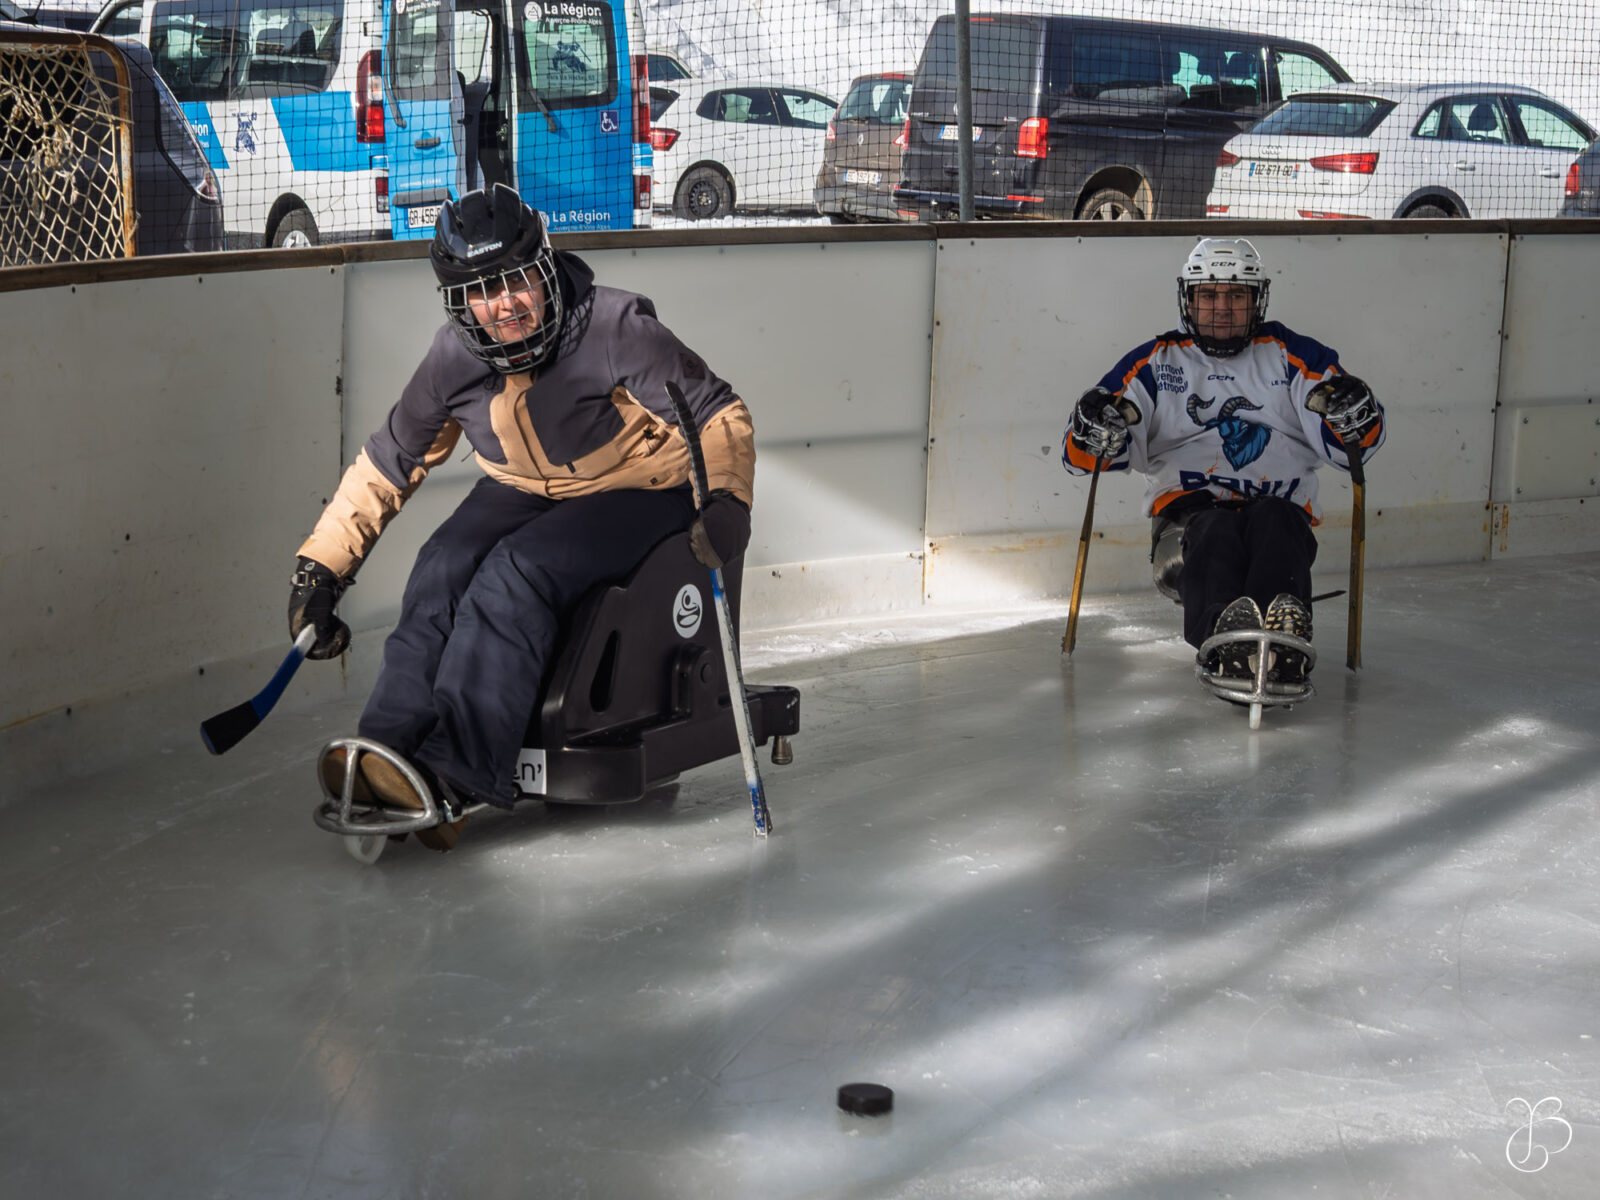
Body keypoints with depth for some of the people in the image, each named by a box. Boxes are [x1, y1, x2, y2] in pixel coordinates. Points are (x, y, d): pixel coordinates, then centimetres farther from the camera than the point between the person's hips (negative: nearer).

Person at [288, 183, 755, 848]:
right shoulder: (455, 357, -8)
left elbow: (717, 415, -18)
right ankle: (390, 749, -30)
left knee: (514, 574, -30)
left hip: (635, 493, -5)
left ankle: (453, 775, -37)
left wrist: (726, 497, -36)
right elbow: (388, 462, 3)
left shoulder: (612, 328, -24)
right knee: (442, 570, -23)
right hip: (523, 491, 5)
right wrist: (321, 565, 0)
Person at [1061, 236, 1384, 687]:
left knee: (1274, 521, -35)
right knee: (1215, 533, -36)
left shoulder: (1291, 356, 20)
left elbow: (1352, 446, 13)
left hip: (1281, 508, 1)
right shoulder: (1156, 363, 19)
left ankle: (1282, 639, -64)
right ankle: (1223, 639, -67)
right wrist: (1094, 434, -14)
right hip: (1189, 510, 0)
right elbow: (1081, 455, 12)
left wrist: (1352, 418, -13)